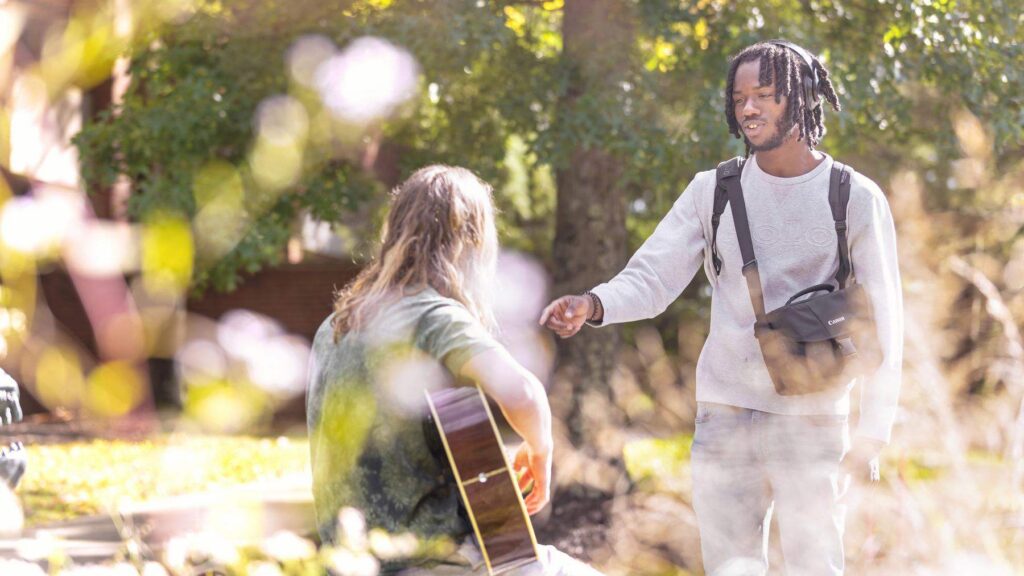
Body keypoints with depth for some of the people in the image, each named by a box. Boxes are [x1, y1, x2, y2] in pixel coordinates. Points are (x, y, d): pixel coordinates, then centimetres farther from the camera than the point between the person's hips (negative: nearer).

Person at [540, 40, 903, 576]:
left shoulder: (856, 200, -1)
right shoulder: (712, 191, 6)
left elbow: (882, 323, 0)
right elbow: (651, 279, 0)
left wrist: (872, 434, -6)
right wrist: (592, 304, -23)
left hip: (812, 420, -3)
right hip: (724, 416, 3)